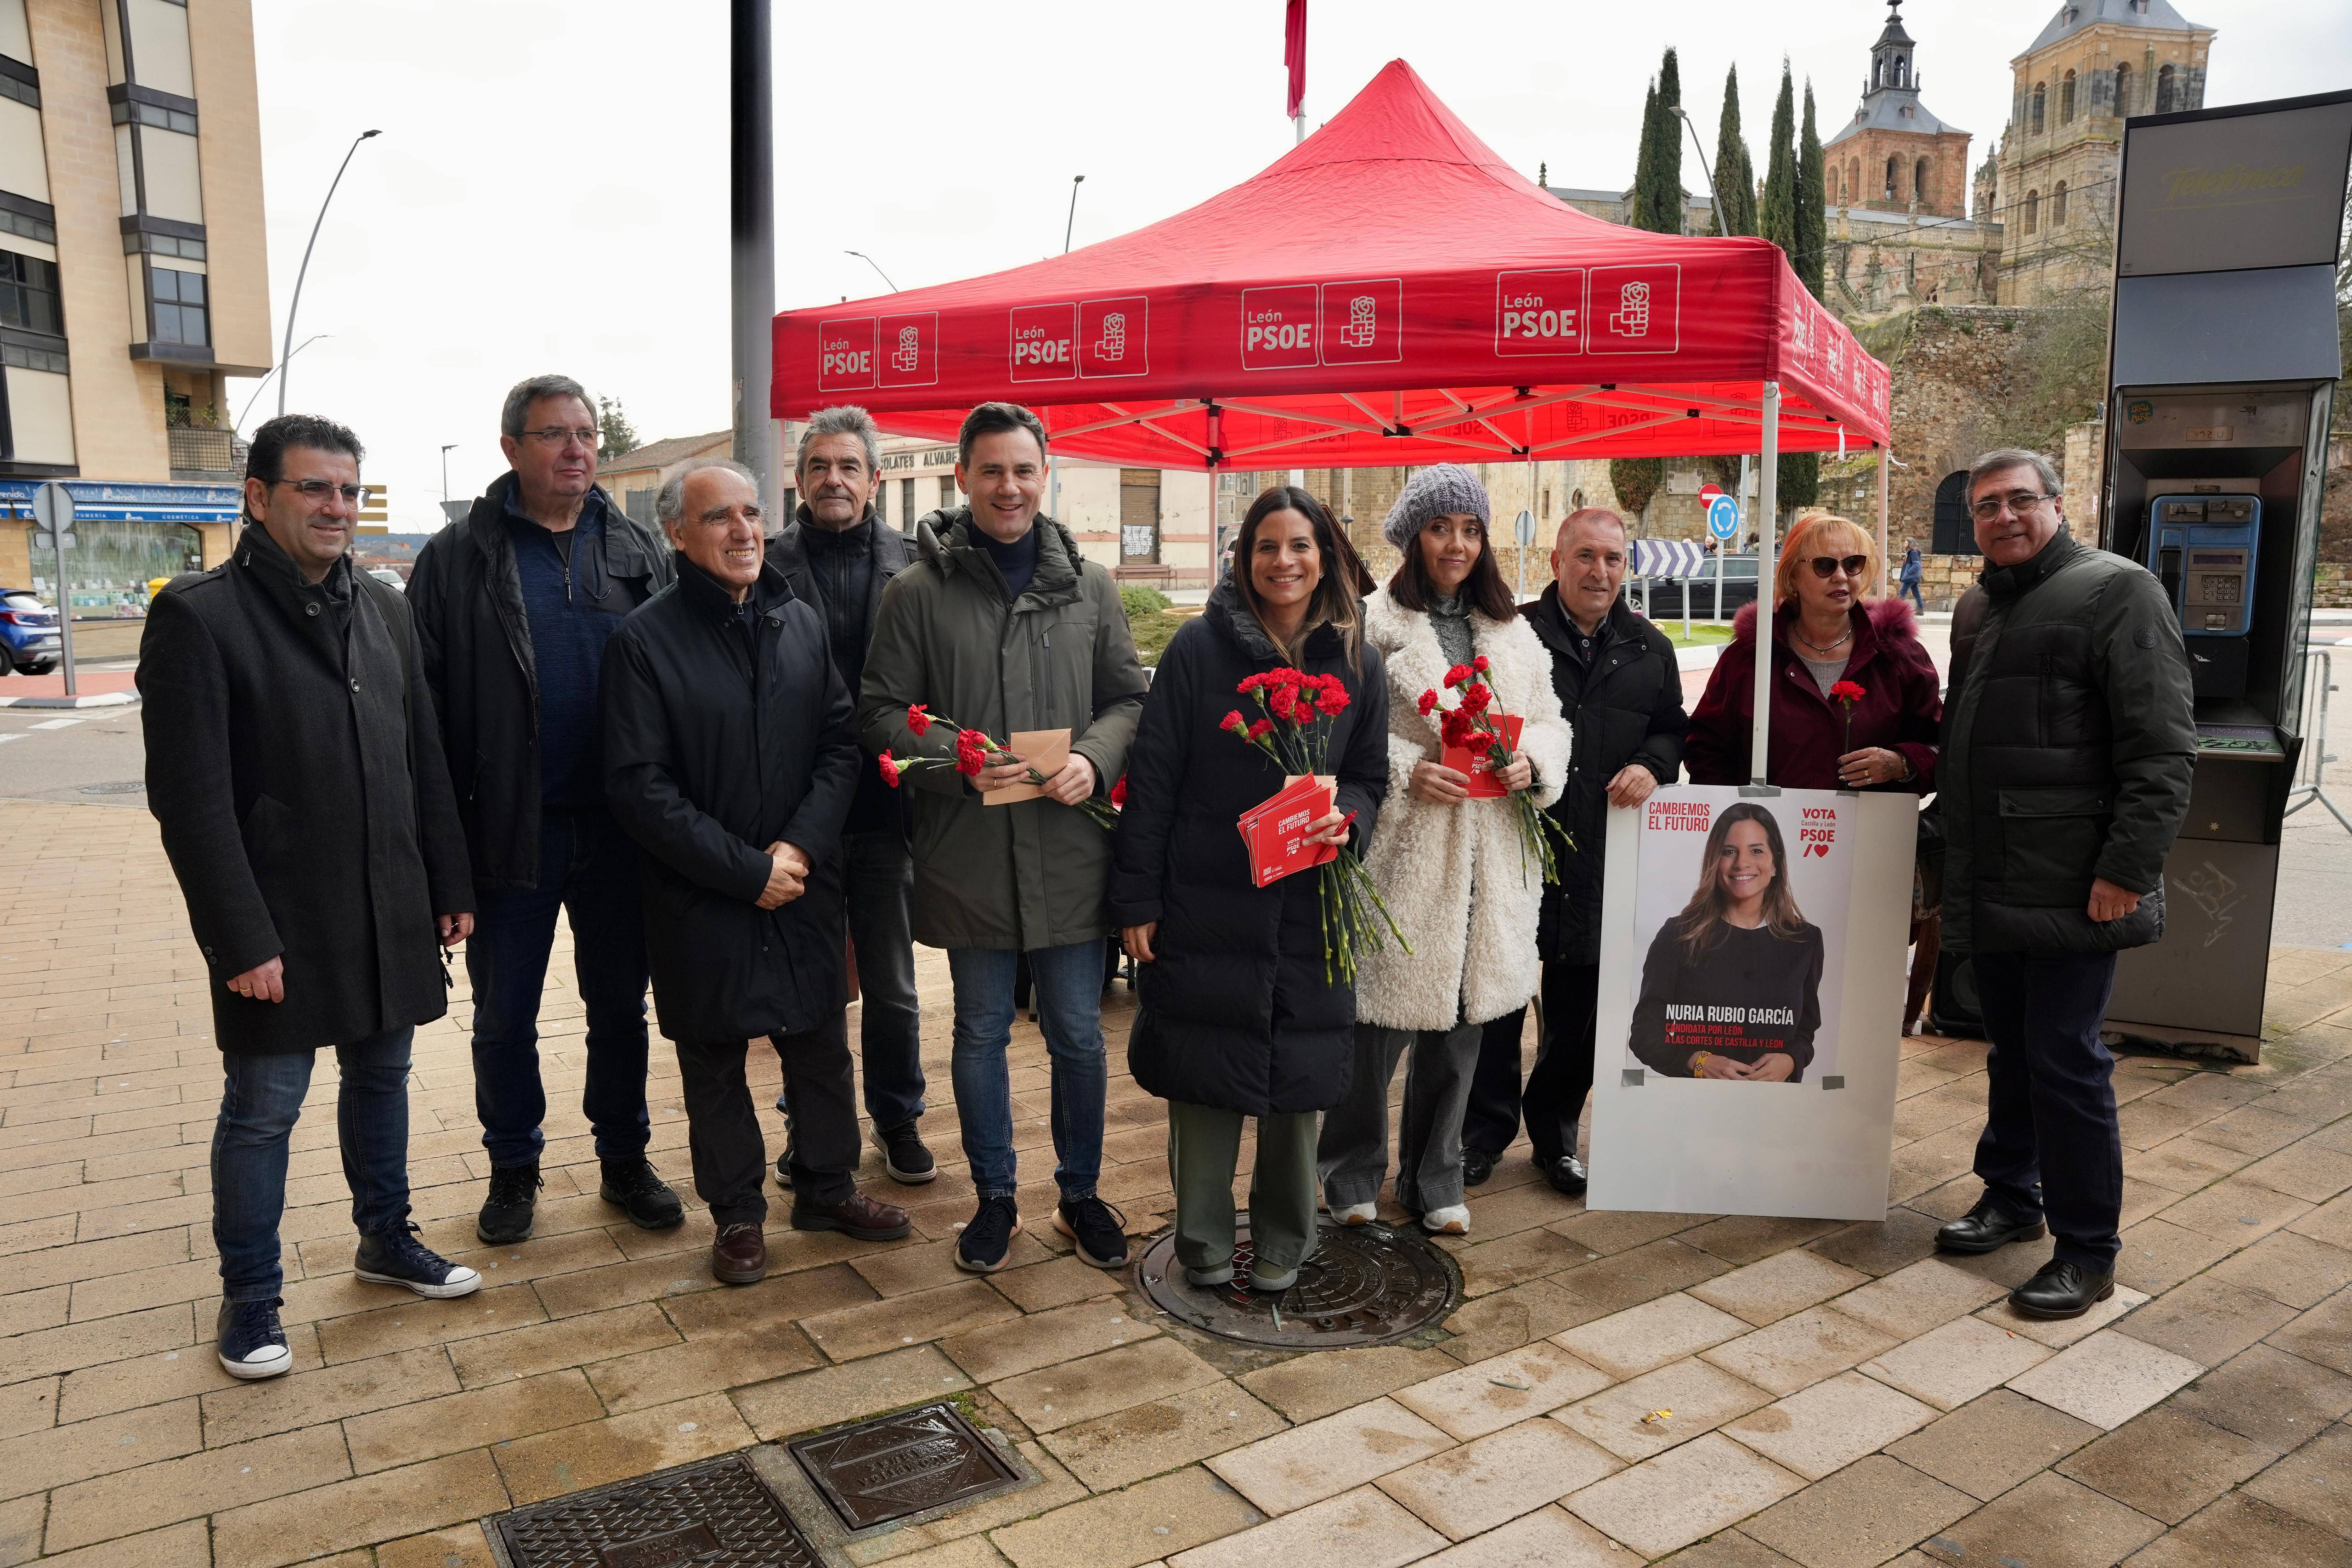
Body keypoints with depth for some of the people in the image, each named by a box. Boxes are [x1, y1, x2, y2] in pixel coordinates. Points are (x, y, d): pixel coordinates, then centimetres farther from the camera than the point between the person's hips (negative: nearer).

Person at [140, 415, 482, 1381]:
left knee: (381, 1077, 18)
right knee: (262, 1108, 6)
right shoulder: (198, 616, -10)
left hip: (390, 914, 6)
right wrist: (242, 938, -17)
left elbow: (424, 760, 11)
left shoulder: (383, 609, 8)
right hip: (280, 924, -5)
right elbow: (190, 797, -14)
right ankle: (249, 1297, 23)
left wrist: (450, 886, 9)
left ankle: (386, 1240, 36)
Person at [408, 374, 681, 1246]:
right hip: (509, 830, -1)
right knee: (504, 1017, 11)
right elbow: (426, 701, -4)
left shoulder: (640, 553, 6)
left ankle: (624, 1159, 29)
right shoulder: (458, 559, -1)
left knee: (620, 1005, 13)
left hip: (618, 826, 2)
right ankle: (514, 1168, 30)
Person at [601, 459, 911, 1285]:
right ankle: (737, 1212, 30)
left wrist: (800, 846, -12)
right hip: (701, 900, -3)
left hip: (804, 885, 4)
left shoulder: (803, 622, 5)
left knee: (822, 1045, 15)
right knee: (714, 1062, 11)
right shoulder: (644, 640, -10)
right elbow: (639, 786, -14)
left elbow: (841, 744, 3)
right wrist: (745, 871, -16)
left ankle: (827, 1186, 35)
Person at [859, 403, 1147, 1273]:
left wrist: (1096, 759, -11)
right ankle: (995, 1197, 32)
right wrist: (960, 764, -18)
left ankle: (1080, 1192, 32)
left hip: (1071, 853, 2)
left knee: (1078, 1036, 12)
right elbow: (881, 713, -3)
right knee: (981, 1033, 14)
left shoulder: (1089, 584, 6)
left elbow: (1128, 698, 9)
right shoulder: (917, 591, -2)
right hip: (968, 854, -1)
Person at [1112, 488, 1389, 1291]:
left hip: (1308, 904, 2)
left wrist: (1347, 816, -12)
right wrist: (1137, 899, -6)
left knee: (1300, 1075, 9)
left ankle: (1283, 1240, 29)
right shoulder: (1199, 647, -3)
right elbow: (1152, 778, -4)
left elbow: (1371, 775, 12)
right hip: (1204, 902, -2)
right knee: (1204, 1074, 6)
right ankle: (1204, 1239, 25)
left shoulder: (1356, 661, 5)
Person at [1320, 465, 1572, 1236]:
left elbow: (1551, 722, 16)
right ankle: (1352, 1172, 23)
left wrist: (1532, 761, -5)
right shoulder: (1373, 624, -4)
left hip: (1490, 858, 5)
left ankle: (1434, 1179, 29)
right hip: (1402, 853, -5)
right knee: (1382, 1014, 0)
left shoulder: (1513, 633, 15)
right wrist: (1407, 770, -20)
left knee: (1461, 1016, 13)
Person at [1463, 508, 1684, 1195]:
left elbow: (1673, 727, 17)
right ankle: (1483, 1132, 23)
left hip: (1604, 858, 4)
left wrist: (1653, 764, -4)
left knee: (1581, 1007, 13)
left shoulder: (1649, 649, 11)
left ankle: (1556, 1134, 31)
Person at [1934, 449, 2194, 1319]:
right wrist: (1951, 853, 19)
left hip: (2072, 889, -7)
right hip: (1991, 885, 7)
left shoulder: (2117, 590, -7)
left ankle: (2086, 1251, 11)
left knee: (2065, 1061, -2)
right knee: (2010, 1052, 18)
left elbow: (2163, 748, -13)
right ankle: (2011, 1198, 33)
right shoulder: (1976, 609, 16)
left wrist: (2129, 869, -18)